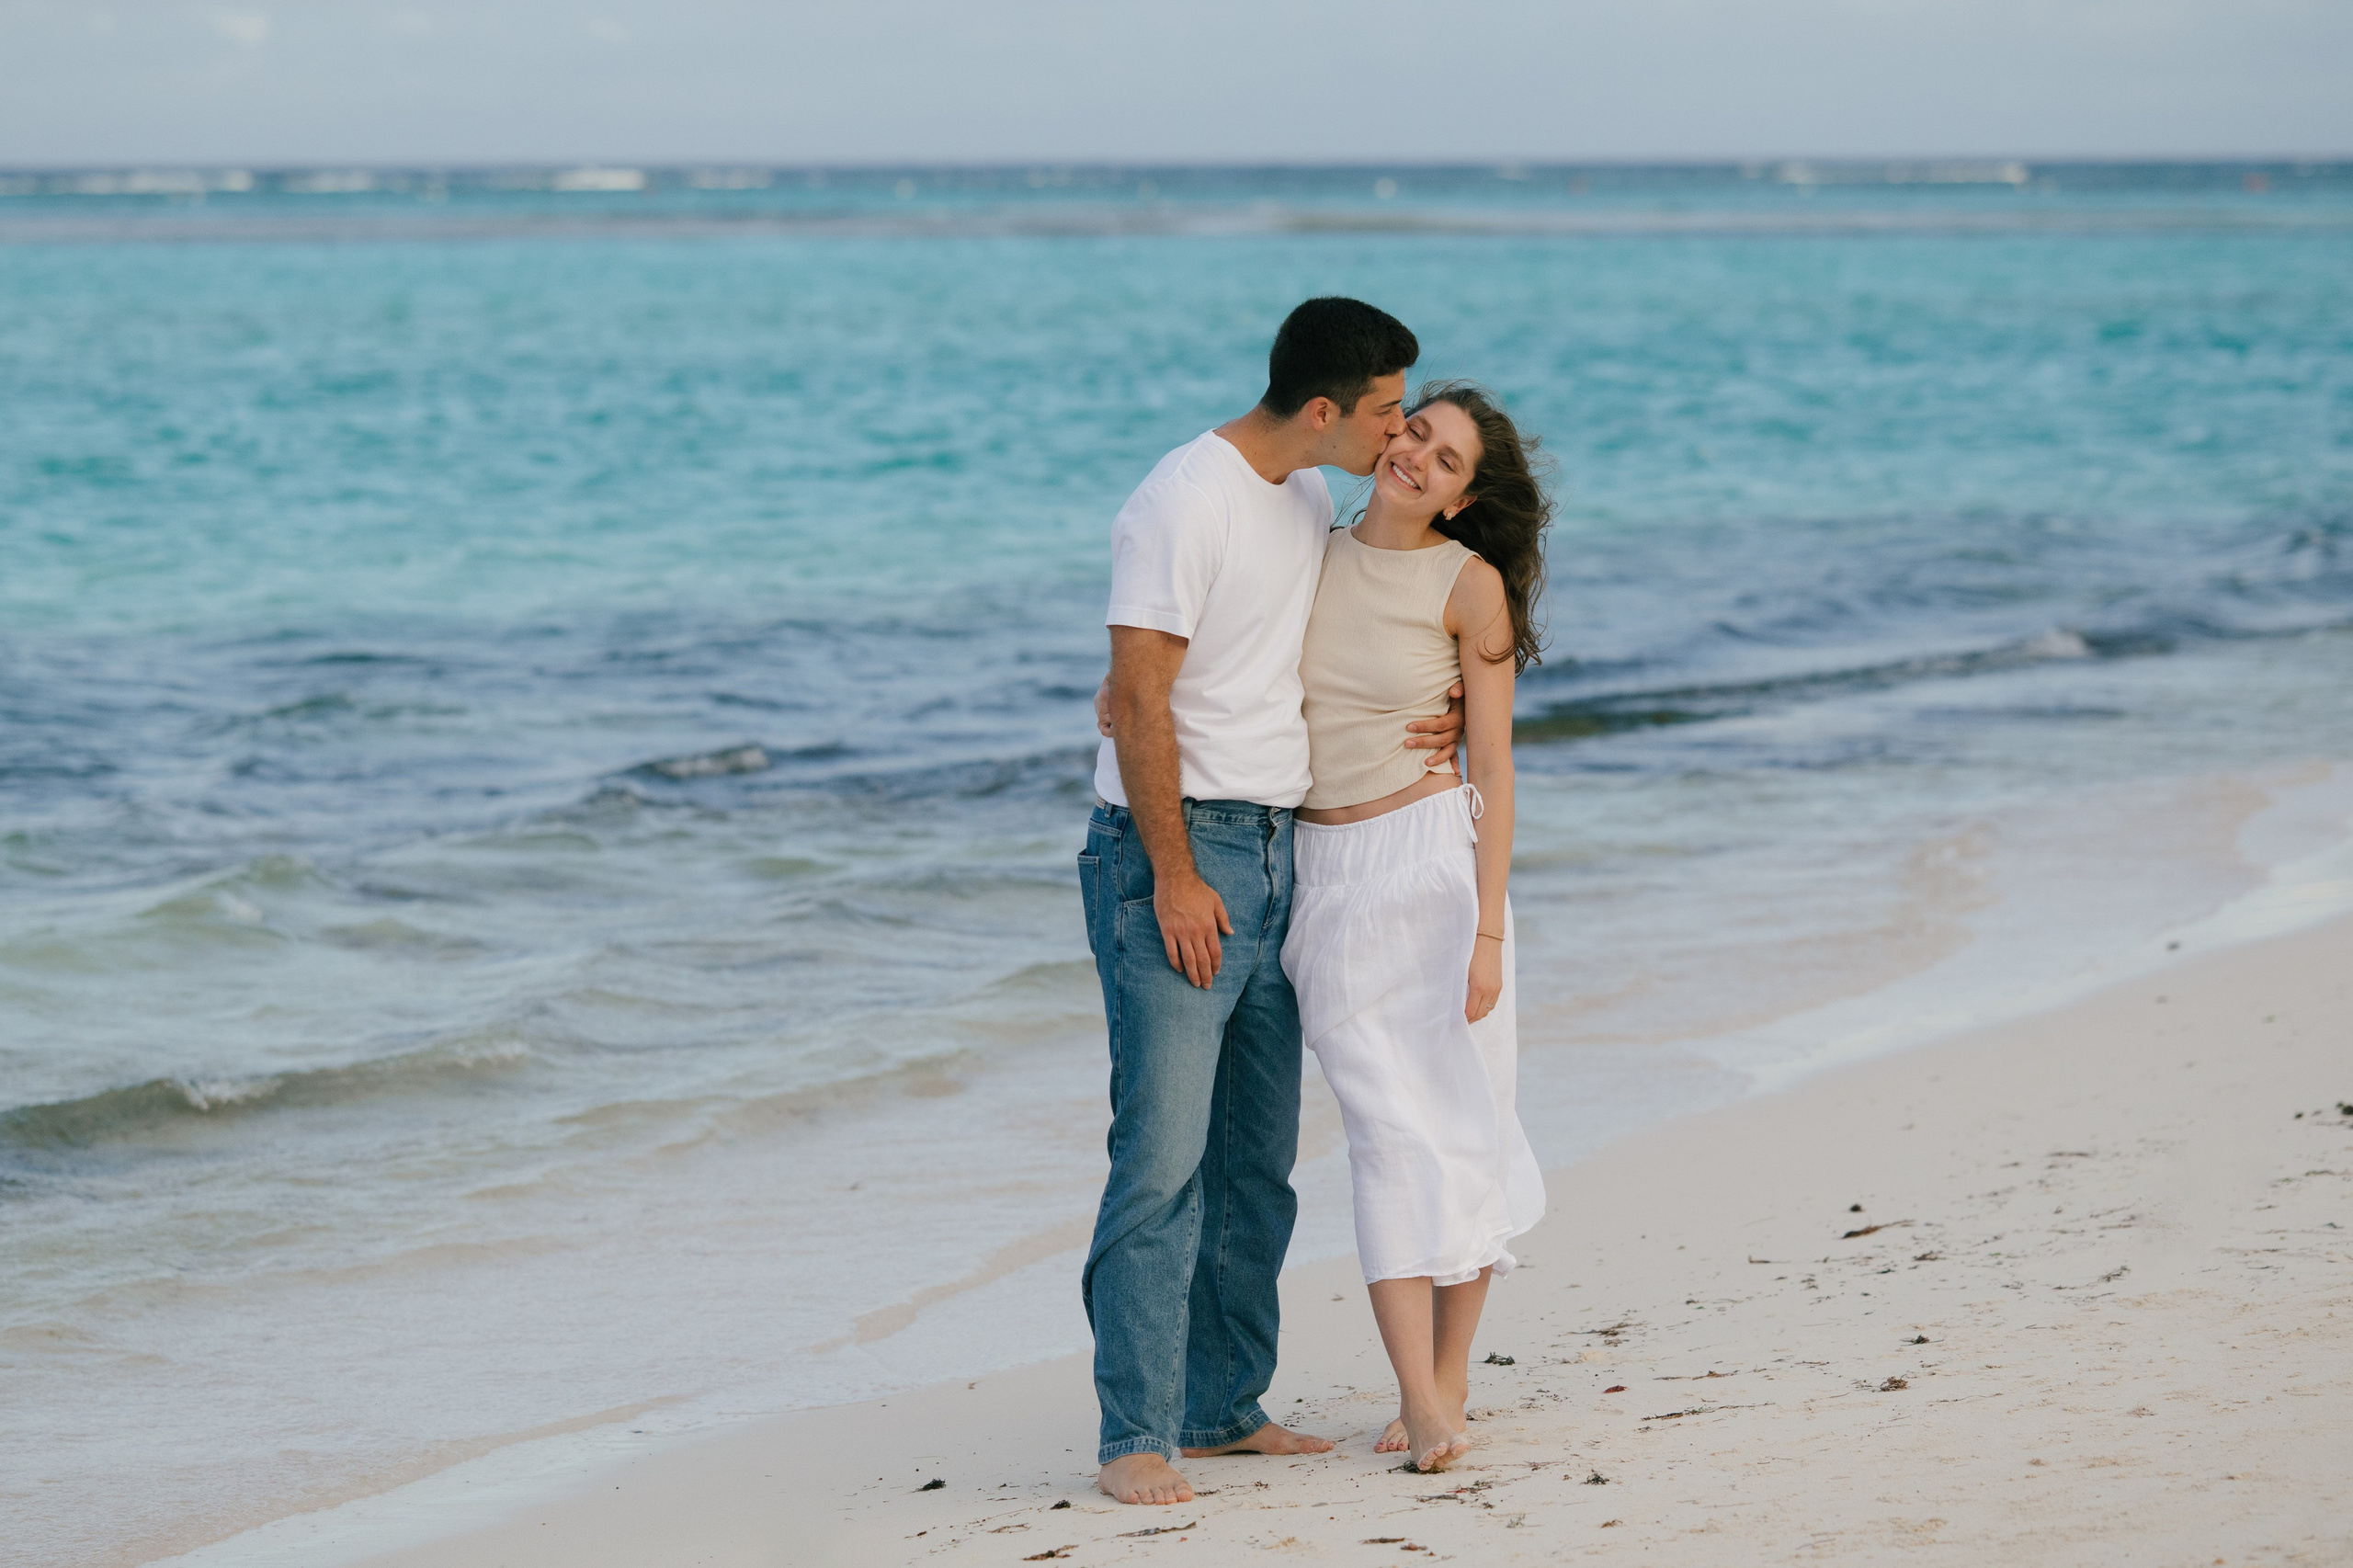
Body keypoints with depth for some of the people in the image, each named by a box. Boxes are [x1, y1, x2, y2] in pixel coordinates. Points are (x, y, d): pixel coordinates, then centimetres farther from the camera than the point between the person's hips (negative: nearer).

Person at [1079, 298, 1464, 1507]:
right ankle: (1135, 1436, -8)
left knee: (1258, 1160, 11)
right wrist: (1175, 876, -18)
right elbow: (1139, 699, -17)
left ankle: (1223, 1407, 19)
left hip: (1273, 857, 9)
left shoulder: (1309, 501, 14)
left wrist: (1420, 727, 8)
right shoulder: (1185, 502, -14)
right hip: (1173, 856, -9)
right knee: (1164, 1156, -11)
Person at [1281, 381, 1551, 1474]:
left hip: (1432, 858, -2)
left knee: (1456, 1118, 1)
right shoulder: (1309, 556, 6)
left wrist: (1488, 929, -11)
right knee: (1387, 1127, -6)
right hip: (1325, 875, 2)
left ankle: (1448, 1372, 15)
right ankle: (1422, 1403, -11)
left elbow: (1493, 765, -6)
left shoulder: (1470, 584, -4)